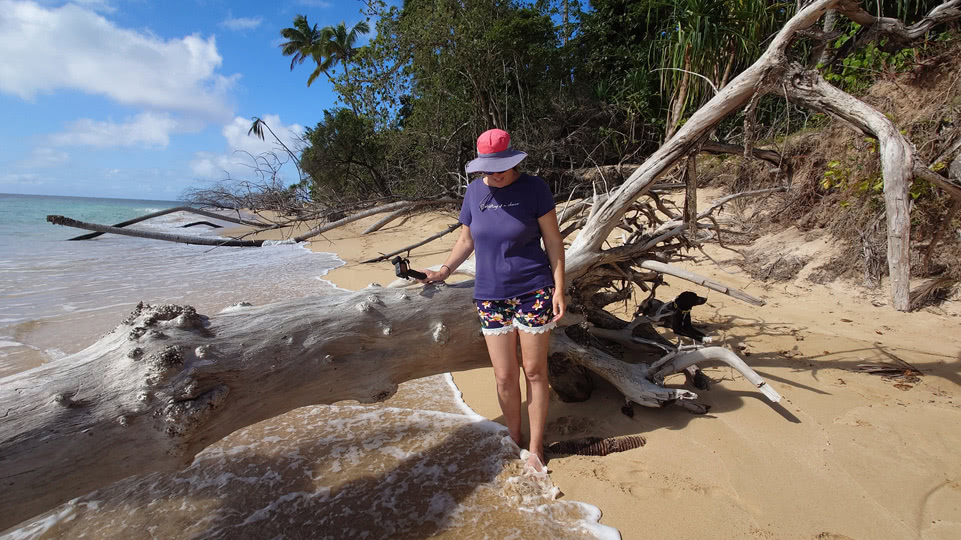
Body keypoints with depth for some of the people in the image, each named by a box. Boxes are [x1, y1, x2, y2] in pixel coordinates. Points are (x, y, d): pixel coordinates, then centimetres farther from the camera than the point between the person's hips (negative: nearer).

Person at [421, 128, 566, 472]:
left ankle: (535, 448, 25)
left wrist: (559, 289, -9)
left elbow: (553, 241, -3)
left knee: (534, 371, 7)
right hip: (490, 296, 3)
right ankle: (514, 441, 29)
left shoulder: (533, 187, -6)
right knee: (504, 377, 6)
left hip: (533, 292, -2)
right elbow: (466, 241, 13)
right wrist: (444, 271, 1)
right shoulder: (474, 191, 3)